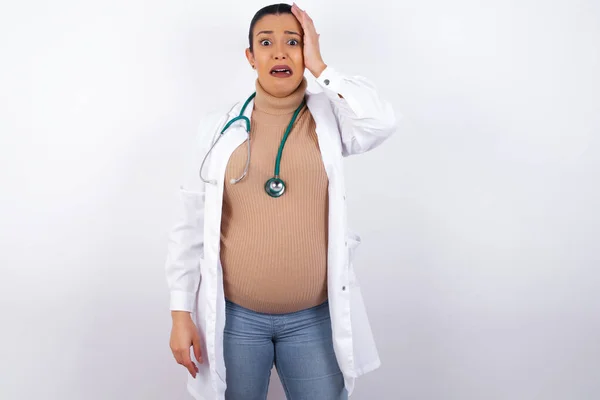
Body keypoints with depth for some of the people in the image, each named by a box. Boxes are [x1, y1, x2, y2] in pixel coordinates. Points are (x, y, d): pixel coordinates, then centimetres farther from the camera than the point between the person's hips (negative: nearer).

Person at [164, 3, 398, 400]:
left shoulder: (329, 117, -1)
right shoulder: (221, 128, -2)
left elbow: (382, 121, -22)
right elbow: (192, 225, 0)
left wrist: (319, 67, -12)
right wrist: (181, 313, -1)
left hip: (315, 317, 0)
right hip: (234, 315, 0)